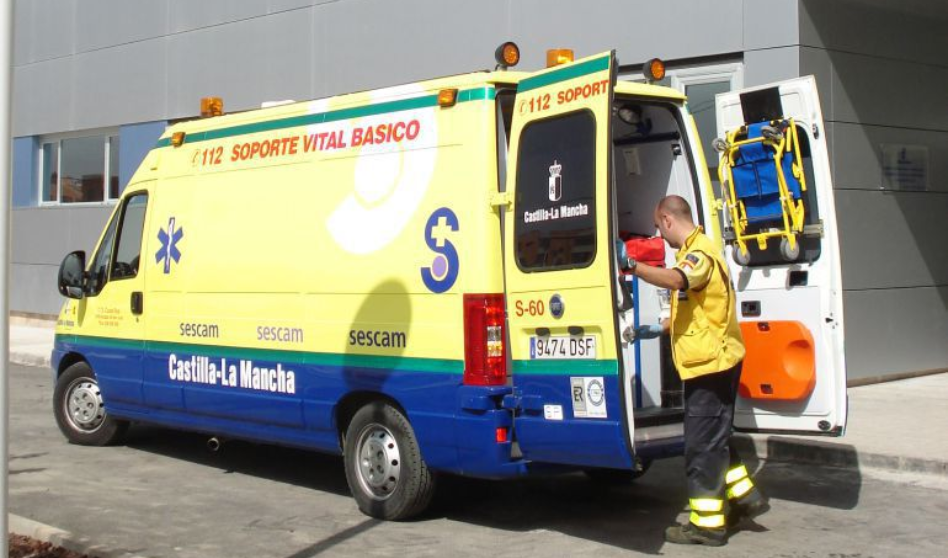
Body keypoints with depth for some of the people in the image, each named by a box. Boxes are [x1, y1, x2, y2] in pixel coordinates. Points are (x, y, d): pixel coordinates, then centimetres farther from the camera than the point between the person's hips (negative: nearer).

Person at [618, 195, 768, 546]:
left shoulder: (700, 251, -16)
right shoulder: (694, 250, 18)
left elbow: (675, 279, -40)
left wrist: (631, 266, -47)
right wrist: (660, 329, 21)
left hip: (709, 363, -11)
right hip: (712, 362, 11)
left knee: (702, 444, -4)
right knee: (712, 439, 20)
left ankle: (707, 524, 3)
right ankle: (744, 497, 28)